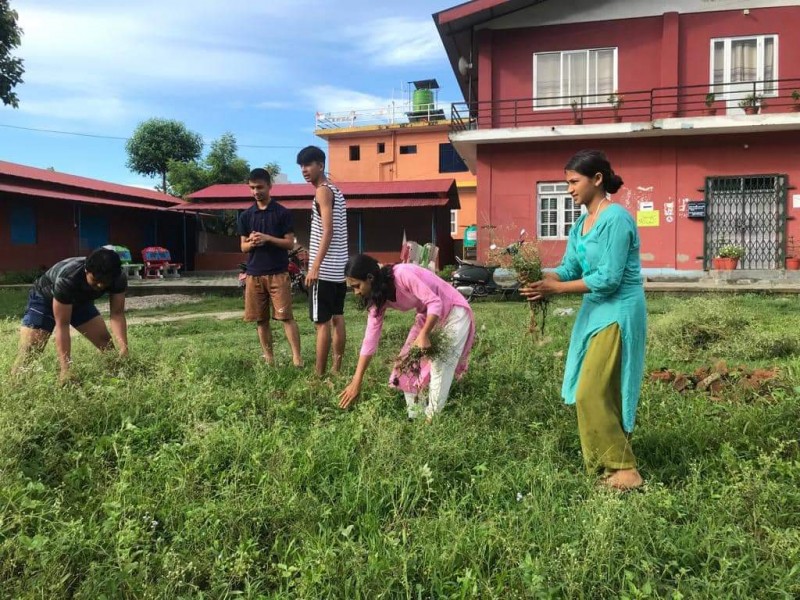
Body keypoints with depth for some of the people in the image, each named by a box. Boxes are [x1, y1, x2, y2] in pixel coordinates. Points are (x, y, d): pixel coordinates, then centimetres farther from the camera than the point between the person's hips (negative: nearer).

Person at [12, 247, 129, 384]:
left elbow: (117, 313, -25)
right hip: (45, 298, -4)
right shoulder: (67, 280, -41)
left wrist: (124, 348, -40)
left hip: (79, 300, 4)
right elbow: (62, 325, -37)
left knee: (106, 342, -3)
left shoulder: (119, 279, -30)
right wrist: (65, 369, -42)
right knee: (28, 352, -16)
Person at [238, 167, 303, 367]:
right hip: (254, 274, 4)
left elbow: (290, 243, -3)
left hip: (278, 273, -4)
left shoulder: (283, 213, -1)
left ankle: (297, 356, -6)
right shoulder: (246, 216, 10)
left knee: (286, 316, -8)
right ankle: (268, 357, 17)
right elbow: (243, 247, 11)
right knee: (261, 320, 7)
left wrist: (268, 238, -17)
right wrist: (251, 242, -12)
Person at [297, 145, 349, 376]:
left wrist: (315, 266, -25)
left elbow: (328, 231, -20)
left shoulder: (322, 191, -11)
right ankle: (336, 369, 17)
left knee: (322, 322, -7)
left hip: (325, 268, -10)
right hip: (339, 266, 10)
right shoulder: (336, 191, 17)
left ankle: (320, 375, -3)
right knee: (337, 318, 11)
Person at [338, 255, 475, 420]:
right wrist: (356, 382, -8)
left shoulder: (402, 274, -30)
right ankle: (415, 417, 12)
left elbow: (435, 302, -29)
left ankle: (431, 419, -7)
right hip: (429, 315, 8)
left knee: (440, 368, -16)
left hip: (454, 312, -8)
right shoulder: (379, 297, -5)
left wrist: (424, 335, -39)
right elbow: (371, 338, -6)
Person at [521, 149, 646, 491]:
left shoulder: (616, 219, -17)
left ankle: (624, 470, 4)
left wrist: (555, 289, -21)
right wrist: (541, 280, -14)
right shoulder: (579, 226, 10)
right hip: (595, 311, 9)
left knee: (592, 394, -8)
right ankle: (607, 463, 24)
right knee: (602, 393, 12)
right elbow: (569, 269, 6)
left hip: (618, 314, -9)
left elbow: (609, 278, -22)